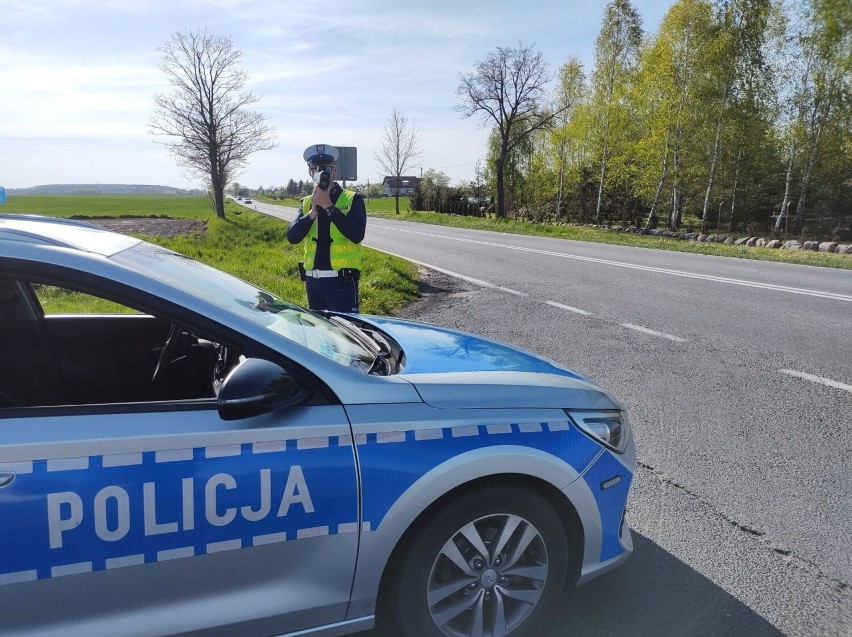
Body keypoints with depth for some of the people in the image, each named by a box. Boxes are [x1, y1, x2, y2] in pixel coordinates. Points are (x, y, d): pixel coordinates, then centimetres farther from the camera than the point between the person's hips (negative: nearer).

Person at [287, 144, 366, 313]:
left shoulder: (352, 199, -3)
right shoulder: (307, 202, 10)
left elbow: (357, 235, -18)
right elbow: (292, 237, -1)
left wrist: (329, 207, -19)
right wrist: (312, 212, -15)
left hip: (341, 280, -5)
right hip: (313, 280, 5)